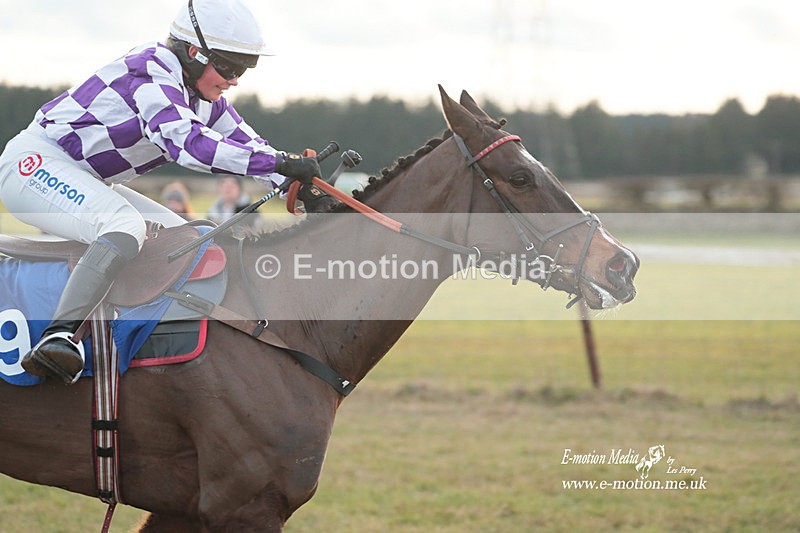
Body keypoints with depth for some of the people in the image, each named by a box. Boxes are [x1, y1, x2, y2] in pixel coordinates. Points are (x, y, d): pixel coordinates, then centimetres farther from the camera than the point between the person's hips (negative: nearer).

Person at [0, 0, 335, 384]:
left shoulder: (202, 96, 8)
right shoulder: (149, 75, -23)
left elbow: (247, 145, 11)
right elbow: (186, 141, -38)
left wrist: (303, 185, -6)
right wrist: (282, 163, -41)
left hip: (84, 184, 11)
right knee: (127, 227, -35)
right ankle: (59, 336, -47)